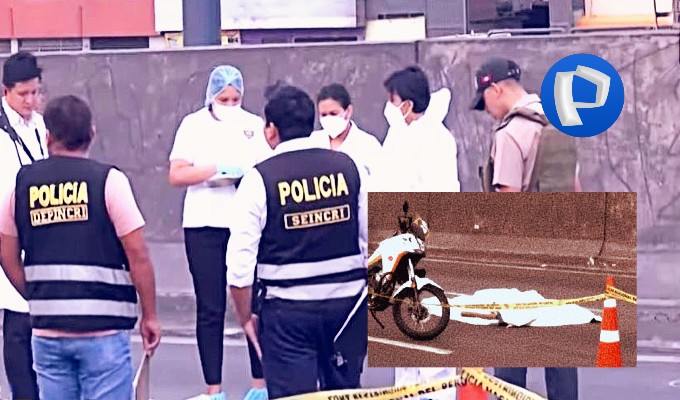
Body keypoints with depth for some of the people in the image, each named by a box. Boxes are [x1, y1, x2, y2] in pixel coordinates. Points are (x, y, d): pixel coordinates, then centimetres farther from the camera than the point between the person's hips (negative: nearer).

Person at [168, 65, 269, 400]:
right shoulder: (194, 125, 3)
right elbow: (176, 175, -4)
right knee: (210, 309, 1)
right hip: (205, 225, -1)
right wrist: (218, 169, -16)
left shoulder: (254, 125, 8)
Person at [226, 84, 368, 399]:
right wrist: (372, 302, 18)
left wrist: (246, 318, 5)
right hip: (348, 303, 3)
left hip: (288, 310, -3)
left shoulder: (260, 179, -8)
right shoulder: (348, 168, 2)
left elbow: (239, 265, -9)